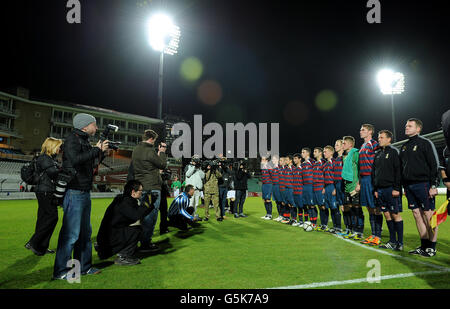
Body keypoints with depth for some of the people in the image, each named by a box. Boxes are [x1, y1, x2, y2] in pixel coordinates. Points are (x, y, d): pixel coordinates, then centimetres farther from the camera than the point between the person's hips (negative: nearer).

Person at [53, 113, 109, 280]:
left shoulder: (84, 140, 17)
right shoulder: (72, 138, -9)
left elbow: (91, 162, 22)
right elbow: (76, 159, -26)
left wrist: (101, 151, 9)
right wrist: (97, 149, -16)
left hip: (85, 192, 9)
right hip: (74, 192, -9)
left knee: (85, 232, 14)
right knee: (71, 233, -5)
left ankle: (84, 266, 24)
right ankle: (61, 271, 7)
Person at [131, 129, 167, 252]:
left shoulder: (136, 149, 12)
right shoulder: (149, 151, -17)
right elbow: (162, 164, -8)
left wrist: (157, 151, 13)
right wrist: (162, 152, 5)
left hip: (140, 186, 9)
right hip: (152, 187, -9)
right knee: (151, 215, -1)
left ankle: (142, 241, 26)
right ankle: (146, 243, 4)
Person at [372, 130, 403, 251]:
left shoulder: (394, 151, -3)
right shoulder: (378, 154, 17)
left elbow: (398, 171, -11)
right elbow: (374, 172, 18)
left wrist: (396, 188, -17)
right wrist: (375, 189, 12)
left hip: (391, 189, -7)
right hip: (380, 190, 7)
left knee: (395, 215, -2)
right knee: (387, 215, 9)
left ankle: (400, 243, 7)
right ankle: (392, 241, 17)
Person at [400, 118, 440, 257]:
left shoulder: (425, 143, -2)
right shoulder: (404, 147, 18)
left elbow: (434, 165, -8)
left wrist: (433, 185, -14)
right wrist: (404, 186, 16)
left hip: (423, 184, -6)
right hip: (409, 186, 7)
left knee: (429, 215, -2)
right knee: (417, 214, 8)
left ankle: (432, 247, 7)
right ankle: (424, 245, 17)